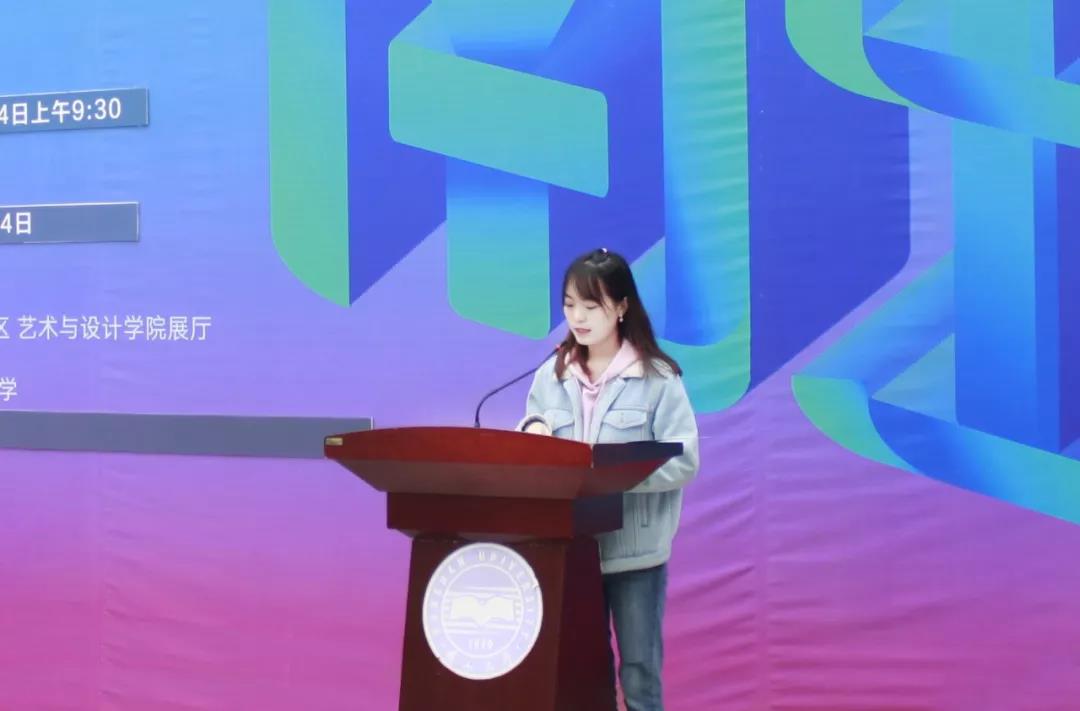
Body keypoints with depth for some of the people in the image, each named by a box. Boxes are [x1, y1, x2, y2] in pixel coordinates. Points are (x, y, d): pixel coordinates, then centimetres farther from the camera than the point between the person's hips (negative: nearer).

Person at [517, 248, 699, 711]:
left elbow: (683, 463, -11)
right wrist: (531, 434, -10)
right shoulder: (550, 376, 6)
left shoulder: (658, 378, -6)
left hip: (635, 548, -4)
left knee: (639, 670, 4)